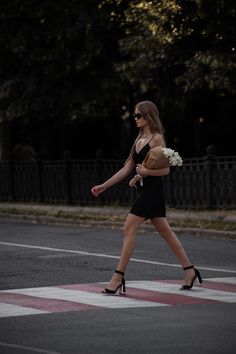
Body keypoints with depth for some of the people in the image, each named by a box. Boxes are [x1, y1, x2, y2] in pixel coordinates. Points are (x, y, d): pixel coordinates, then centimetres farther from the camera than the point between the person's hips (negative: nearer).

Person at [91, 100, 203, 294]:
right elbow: (127, 169, 16)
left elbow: (166, 169, -11)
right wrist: (104, 186, 13)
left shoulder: (157, 138, -9)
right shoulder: (139, 140, 15)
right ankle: (190, 270, 18)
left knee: (129, 228, -12)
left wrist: (147, 171, -27)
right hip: (145, 190, 9)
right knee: (165, 231, 12)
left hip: (153, 190, -9)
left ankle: (118, 277, -12)